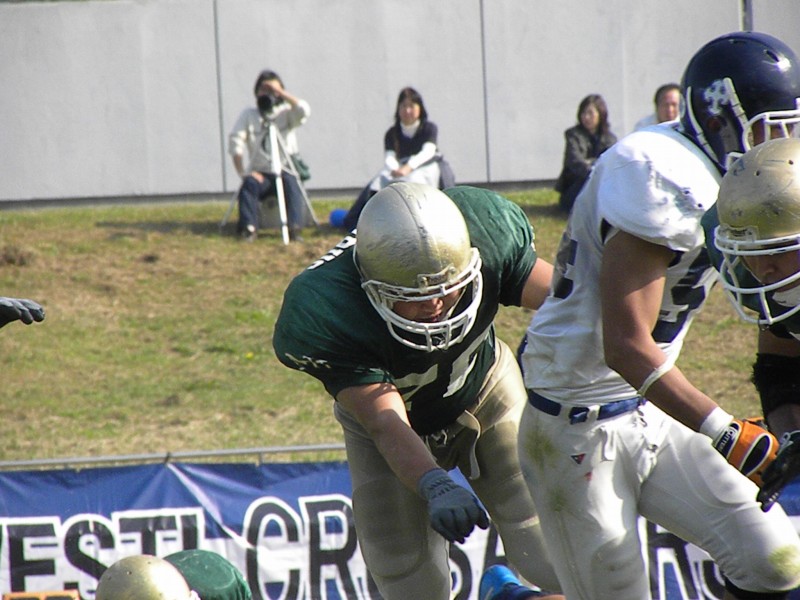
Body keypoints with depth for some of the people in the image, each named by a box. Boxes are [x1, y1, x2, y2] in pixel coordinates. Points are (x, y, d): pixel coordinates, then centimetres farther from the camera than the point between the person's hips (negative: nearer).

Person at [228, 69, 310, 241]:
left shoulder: (286, 113, 11)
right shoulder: (248, 115, 11)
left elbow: (304, 110, -12)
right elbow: (235, 143, -1)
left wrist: (281, 92, -8)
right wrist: (243, 172, -13)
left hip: (285, 170, 0)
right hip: (260, 173, 0)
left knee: (291, 183, -33)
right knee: (249, 184, -32)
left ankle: (294, 226, -45)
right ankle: (248, 227, -41)